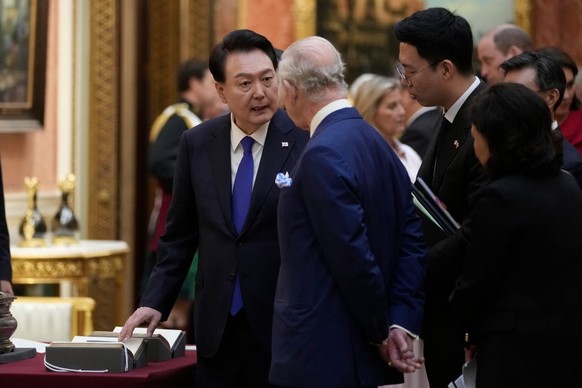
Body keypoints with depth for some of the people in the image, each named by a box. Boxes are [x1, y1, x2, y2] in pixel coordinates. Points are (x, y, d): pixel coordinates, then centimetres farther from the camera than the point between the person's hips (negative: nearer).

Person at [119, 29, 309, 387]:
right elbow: (181, 235, 12)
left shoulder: (306, 141, -8)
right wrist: (155, 302, 2)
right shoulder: (197, 144, 5)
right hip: (217, 329, 4)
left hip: (283, 326, -3)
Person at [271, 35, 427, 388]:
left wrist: (382, 331, -7)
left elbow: (354, 255, -20)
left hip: (322, 358, -9)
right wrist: (401, 324, -1)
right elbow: (412, 239, 7)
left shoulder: (323, 154, -17)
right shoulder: (377, 143, 10)